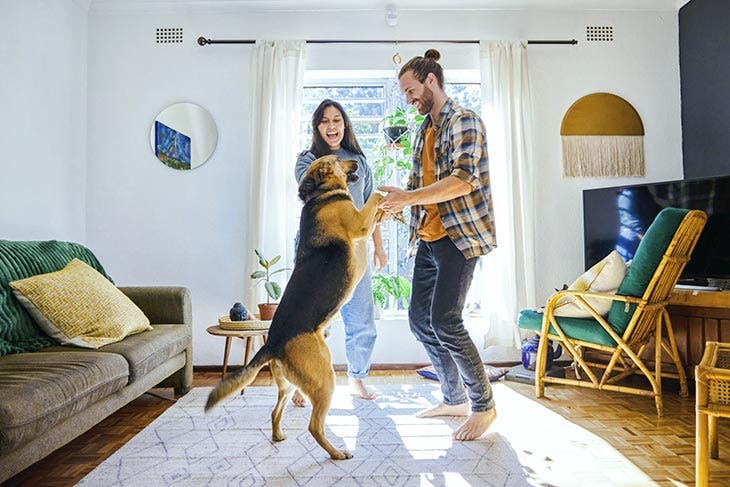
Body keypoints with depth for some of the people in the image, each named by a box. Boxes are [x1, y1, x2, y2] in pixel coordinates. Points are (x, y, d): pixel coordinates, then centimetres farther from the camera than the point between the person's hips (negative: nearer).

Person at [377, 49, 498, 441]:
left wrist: (408, 198, -23)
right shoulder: (424, 131, 19)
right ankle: (454, 398, 24)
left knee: (444, 321, -14)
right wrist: (391, 202, 5)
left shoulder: (463, 121, -7)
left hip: (460, 235, -9)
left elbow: (463, 180, -21)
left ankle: (484, 406, 7)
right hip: (429, 237, 9)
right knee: (420, 319, 8)